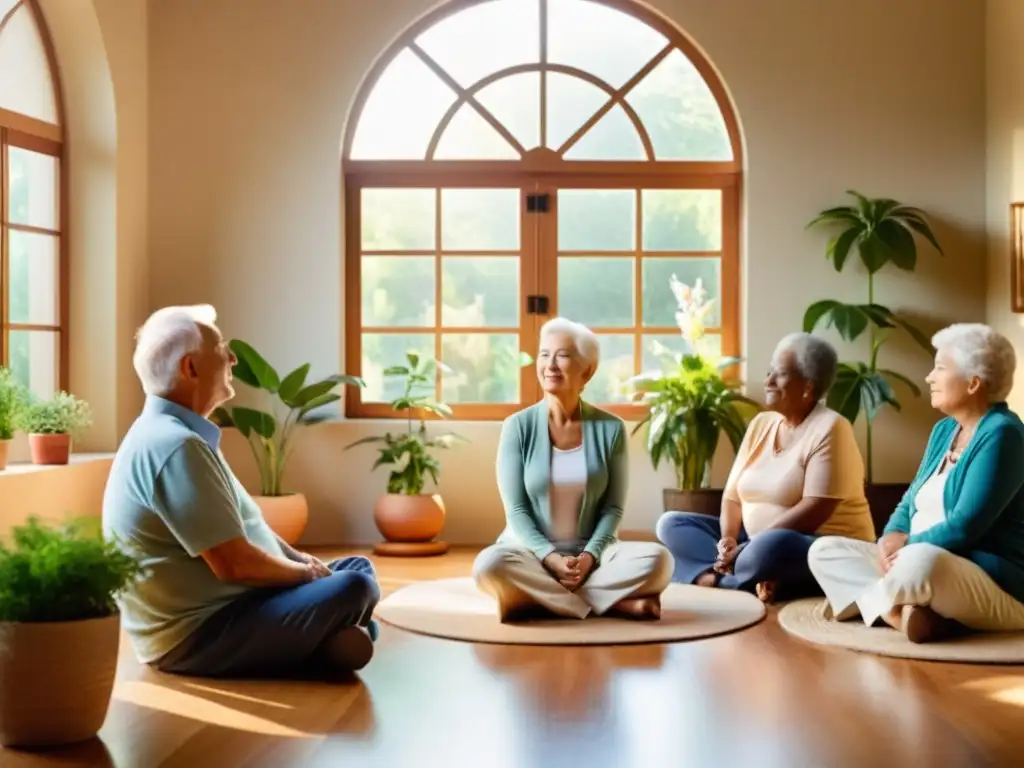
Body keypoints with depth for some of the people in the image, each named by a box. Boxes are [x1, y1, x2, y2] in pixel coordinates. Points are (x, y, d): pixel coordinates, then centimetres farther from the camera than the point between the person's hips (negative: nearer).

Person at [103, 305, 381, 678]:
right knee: (353, 589, -24)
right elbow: (234, 563, -25)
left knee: (358, 567, 15)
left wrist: (300, 559, 6)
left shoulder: (173, 434, 12)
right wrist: (305, 572, -8)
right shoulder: (176, 446, -22)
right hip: (197, 636, -11)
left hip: (212, 610, 11)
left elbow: (244, 526, 20)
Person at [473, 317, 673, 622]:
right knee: (490, 565, -35)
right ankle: (609, 604, -25)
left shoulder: (610, 429, 0)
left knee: (657, 560, -26)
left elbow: (613, 508, 0)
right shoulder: (518, 426, -3)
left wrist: (589, 556, -18)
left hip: (589, 553, 1)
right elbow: (516, 509, -5)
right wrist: (550, 557, -20)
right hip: (531, 551, -1)